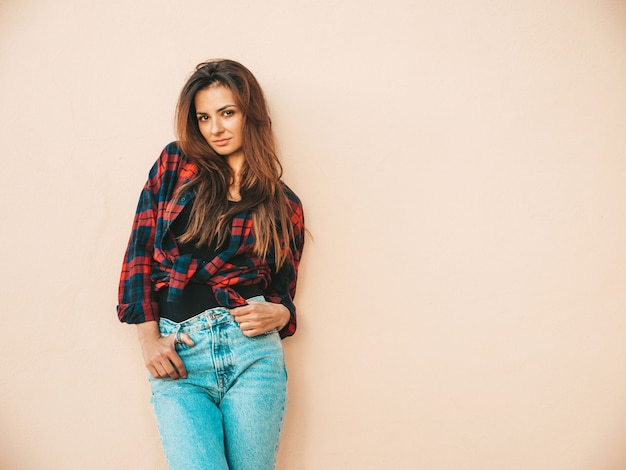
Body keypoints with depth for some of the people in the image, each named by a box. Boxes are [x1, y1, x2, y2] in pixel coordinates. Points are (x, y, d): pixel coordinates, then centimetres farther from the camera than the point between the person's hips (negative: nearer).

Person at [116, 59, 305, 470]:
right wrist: (149, 337, -2)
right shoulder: (175, 164, 8)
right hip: (176, 358, 0)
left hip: (252, 351, 1)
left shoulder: (283, 205, 10)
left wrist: (278, 314, -8)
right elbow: (140, 249, 5)